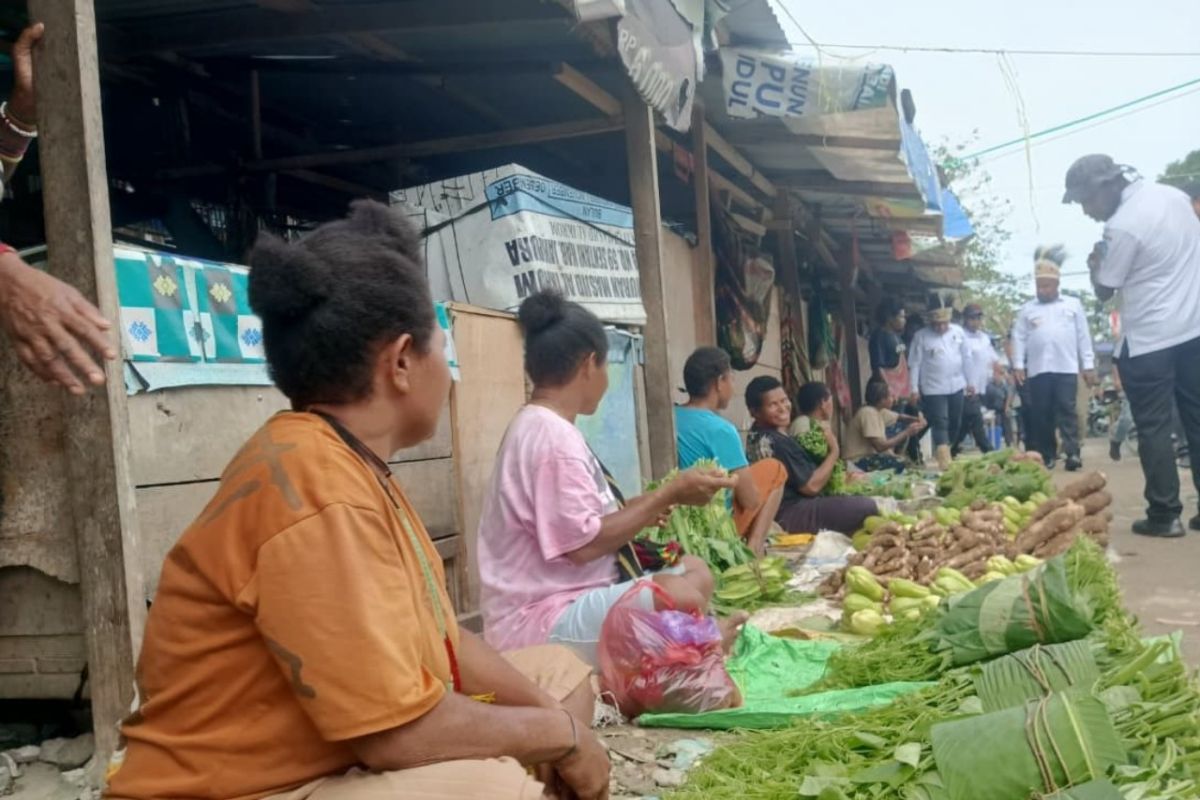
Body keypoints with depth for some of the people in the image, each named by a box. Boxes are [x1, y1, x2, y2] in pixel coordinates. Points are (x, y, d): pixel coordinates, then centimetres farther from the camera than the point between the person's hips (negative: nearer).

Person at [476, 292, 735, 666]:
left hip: (568, 598, 11)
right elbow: (583, 544, -21)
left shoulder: (544, 427, 14)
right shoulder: (551, 434, -17)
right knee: (681, 596, -30)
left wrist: (642, 508, 23)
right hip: (540, 620, -11)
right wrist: (670, 493, -13)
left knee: (695, 571, 12)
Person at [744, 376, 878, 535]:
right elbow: (811, 486, -18)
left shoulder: (758, 434, 9)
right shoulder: (774, 442, -22)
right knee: (867, 507, -17)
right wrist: (834, 452, -6)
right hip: (790, 514, -11)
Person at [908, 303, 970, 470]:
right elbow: (915, 364, -7)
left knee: (955, 423, 13)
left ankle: (949, 452, 31)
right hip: (933, 389, -4)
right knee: (940, 423, -11)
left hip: (956, 386, 4)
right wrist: (914, 389, -9)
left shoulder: (958, 331, 4)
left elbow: (965, 358, 10)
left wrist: (969, 381, 11)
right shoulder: (921, 336, -7)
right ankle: (944, 460, -18)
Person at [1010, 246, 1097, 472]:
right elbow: (1019, 338, 7)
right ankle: (1047, 455, 10)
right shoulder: (1027, 309, 11)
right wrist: (1018, 365, -4)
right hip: (1037, 371, 1)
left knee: (1067, 410, -7)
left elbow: (1084, 336, 8)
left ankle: (1072, 453, -11)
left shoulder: (1073, 304, 10)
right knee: (1041, 415, 3)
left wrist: (1089, 365, 3)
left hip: (1067, 368, -1)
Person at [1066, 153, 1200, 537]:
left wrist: (1094, 264, 10)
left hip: (1148, 340, -7)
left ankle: (1164, 514, 3)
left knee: (1153, 428, 1)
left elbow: (1103, 291, -8)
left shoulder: (1122, 227, -18)